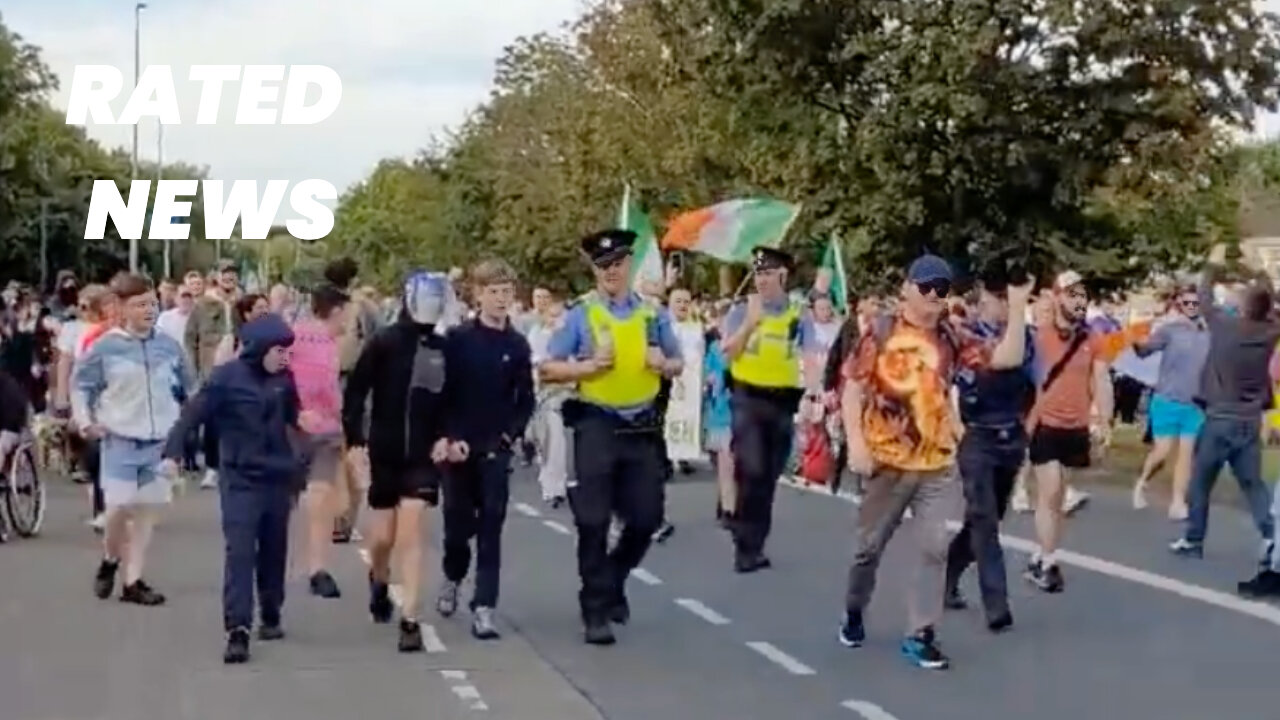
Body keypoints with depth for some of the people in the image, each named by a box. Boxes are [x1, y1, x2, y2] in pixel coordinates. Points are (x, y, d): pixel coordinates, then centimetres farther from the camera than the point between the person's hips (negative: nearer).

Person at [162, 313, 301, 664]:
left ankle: (271, 616, 29)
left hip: (278, 477, 4)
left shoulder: (285, 379, 1)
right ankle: (237, 631, -14)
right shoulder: (227, 377, -12)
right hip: (240, 478, -4)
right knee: (239, 552, -11)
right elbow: (193, 414, -14)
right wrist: (172, 452, -23)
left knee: (273, 551, 14)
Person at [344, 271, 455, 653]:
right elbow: (355, 392, -5)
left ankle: (409, 620, -6)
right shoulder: (383, 342, -7)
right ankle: (379, 580, 42)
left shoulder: (443, 348, 1)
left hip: (422, 455, 1)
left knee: (410, 533, -7)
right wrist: (355, 441, -10)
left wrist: (444, 436, -4)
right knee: (383, 536, 8)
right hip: (384, 454, -1)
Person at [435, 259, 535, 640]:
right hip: (458, 448, 0)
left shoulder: (517, 345, 2)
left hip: (496, 451, 0)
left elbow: (525, 400, 7)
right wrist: (450, 438, -10)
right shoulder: (458, 338, -2)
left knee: (490, 529, -5)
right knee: (457, 523, 9)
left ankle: (484, 607, -5)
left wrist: (511, 434, -7)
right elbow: (440, 392, -3)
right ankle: (452, 577, 38)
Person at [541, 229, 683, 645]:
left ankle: (613, 581, 33)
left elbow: (677, 365, 17)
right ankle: (595, 612, 6)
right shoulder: (581, 316, -1)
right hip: (597, 427, -3)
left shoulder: (653, 314, 8)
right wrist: (589, 365, -15)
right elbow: (548, 370, -2)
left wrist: (663, 364, -5)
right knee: (594, 522, -2)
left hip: (642, 428, 3)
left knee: (646, 519, 6)